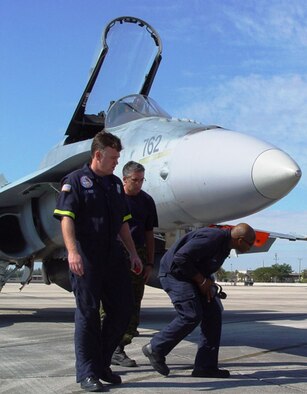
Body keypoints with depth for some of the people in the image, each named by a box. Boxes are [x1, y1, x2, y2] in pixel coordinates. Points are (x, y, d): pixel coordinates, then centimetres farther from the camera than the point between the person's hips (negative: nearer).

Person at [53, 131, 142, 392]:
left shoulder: (115, 183, 17)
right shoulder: (75, 180, -3)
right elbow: (66, 218, -13)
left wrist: (133, 253, 17)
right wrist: (72, 251, -25)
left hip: (113, 255, 7)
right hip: (86, 257, -7)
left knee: (123, 309, 6)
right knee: (88, 312, -1)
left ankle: (102, 363, 22)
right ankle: (87, 373, 9)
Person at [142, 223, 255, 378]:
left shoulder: (225, 244, 9)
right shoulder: (212, 237, -24)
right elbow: (181, 257, -28)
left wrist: (208, 281, 1)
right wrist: (201, 280, -20)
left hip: (192, 276, 10)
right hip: (174, 272, -10)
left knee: (213, 313, 1)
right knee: (191, 316, -19)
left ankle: (205, 367, 5)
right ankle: (155, 348, -1)